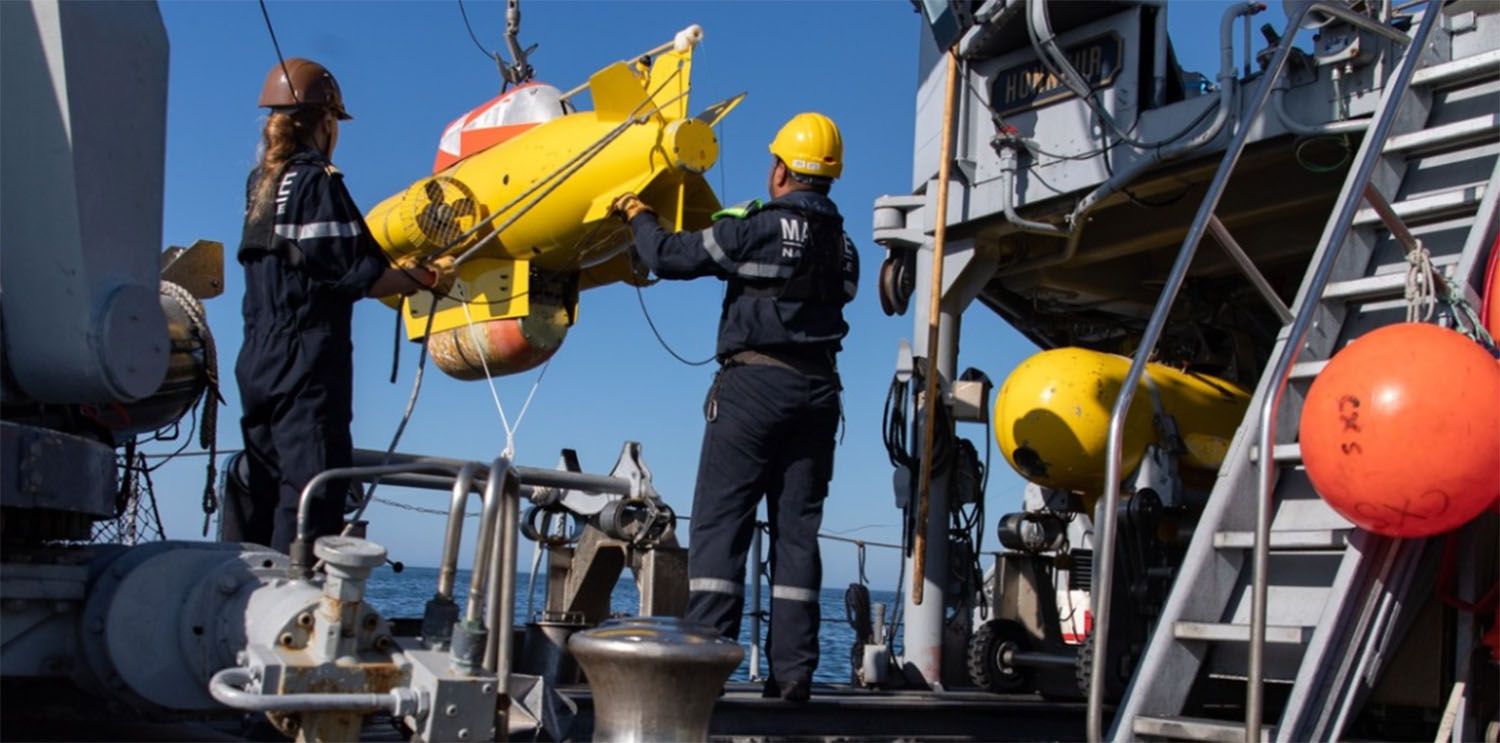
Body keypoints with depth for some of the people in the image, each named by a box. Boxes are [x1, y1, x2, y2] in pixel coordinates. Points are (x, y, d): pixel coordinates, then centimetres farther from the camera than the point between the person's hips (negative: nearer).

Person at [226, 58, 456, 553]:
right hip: (310, 362, -8)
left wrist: (396, 272, 24)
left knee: (257, 489, 12)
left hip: (257, 360, 8)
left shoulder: (260, 182, 14)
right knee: (311, 494, -8)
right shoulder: (317, 181, -10)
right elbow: (359, 277, -13)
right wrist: (429, 278, 1)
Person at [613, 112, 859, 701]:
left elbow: (669, 257, -3)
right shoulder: (842, 244, 11)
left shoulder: (755, 227, -7)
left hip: (754, 385, -5)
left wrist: (639, 217, 18)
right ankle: (792, 670, 5)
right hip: (816, 389, 6)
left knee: (719, 521, -4)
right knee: (797, 529, 6)